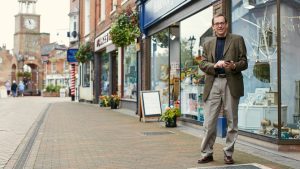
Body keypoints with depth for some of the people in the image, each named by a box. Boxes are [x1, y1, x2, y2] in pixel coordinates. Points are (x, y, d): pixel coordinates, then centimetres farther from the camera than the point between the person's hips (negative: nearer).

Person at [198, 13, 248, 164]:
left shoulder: (237, 40, 9)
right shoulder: (208, 44, 17)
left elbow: (244, 62, 4)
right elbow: (202, 64, 7)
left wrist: (234, 66, -17)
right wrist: (215, 65, -12)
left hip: (231, 84, -2)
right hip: (213, 84, 2)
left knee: (232, 121, 3)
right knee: (209, 122, 2)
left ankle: (228, 154, 14)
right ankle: (207, 153, 11)